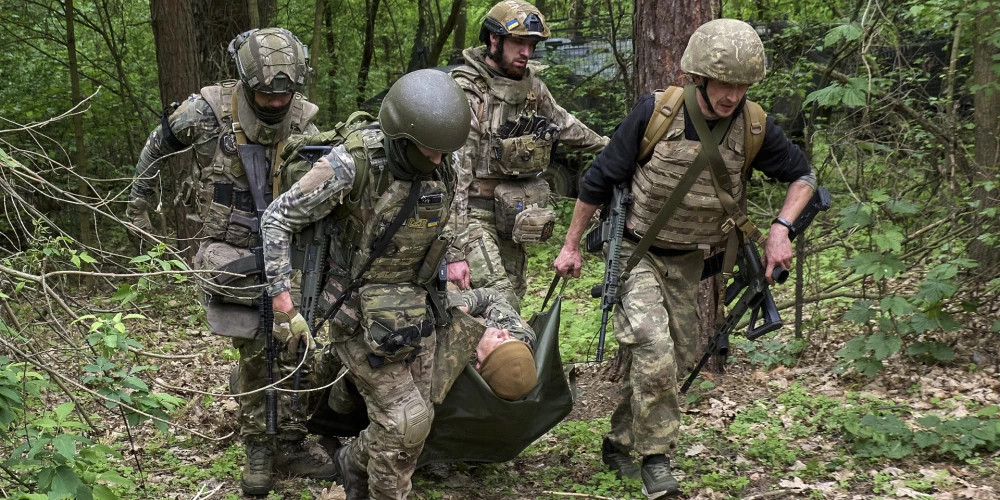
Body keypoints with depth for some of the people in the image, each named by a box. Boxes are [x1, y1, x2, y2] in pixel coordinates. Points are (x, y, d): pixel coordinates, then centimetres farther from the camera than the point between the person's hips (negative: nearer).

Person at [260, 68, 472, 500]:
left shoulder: (444, 161, -7)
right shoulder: (352, 165, -25)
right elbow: (278, 218, -13)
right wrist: (279, 288, -13)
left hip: (414, 306, 6)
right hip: (359, 311, -6)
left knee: (415, 416, 11)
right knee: (405, 420, -9)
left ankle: (356, 461, 38)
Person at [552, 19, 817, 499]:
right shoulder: (654, 113, -20)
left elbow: (802, 175, 5)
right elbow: (600, 179, -8)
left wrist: (781, 228, -12)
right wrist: (571, 245, -3)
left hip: (687, 262, 4)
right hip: (636, 254, -4)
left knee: (676, 359, 11)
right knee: (654, 350, -22)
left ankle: (619, 443, 31)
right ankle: (655, 460, -9)